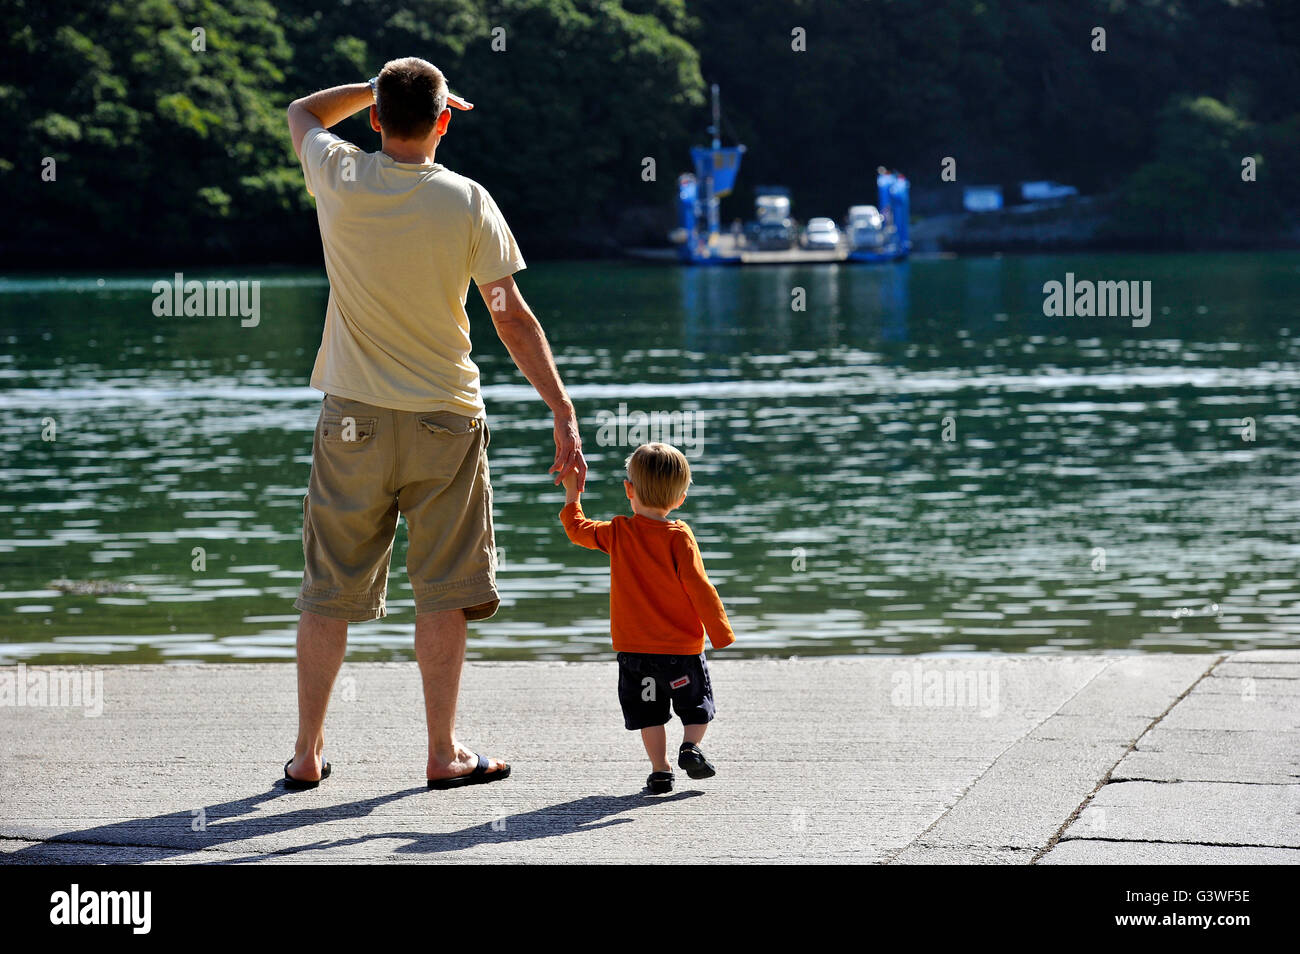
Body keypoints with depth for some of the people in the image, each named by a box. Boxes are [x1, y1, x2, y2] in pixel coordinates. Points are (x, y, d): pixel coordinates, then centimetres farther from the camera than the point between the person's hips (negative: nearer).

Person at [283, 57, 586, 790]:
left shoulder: (340, 179, -6)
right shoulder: (468, 202, -9)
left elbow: (304, 112, 17)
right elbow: (513, 319, -8)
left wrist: (383, 86, 17)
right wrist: (563, 411, -4)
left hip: (354, 416, 2)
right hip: (445, 419, -1)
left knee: (330, 590, 8)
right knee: (445, 590, 6)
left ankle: (307, 753, 13)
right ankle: (445, 753, 9)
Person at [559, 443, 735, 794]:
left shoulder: (617, 533, -3)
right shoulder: (678, 536, -12)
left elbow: (577, 529, 14)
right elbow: (698, 587, -15)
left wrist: (572, 495, 29)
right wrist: (720, 631, -11)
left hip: (635, 647, 2)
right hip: (682, 646, -2)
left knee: (649, 711, 11)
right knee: (697, 705, 15)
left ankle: (660, 769, 2)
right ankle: (690, 746, -6)